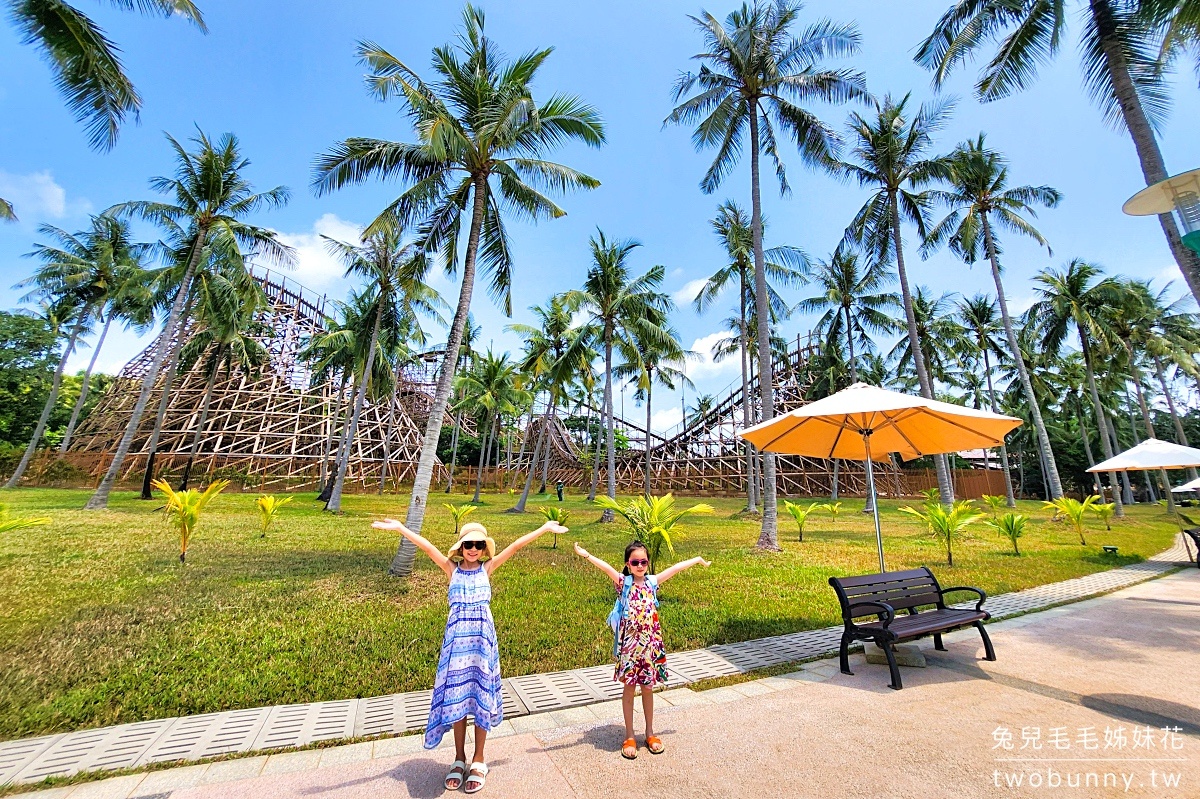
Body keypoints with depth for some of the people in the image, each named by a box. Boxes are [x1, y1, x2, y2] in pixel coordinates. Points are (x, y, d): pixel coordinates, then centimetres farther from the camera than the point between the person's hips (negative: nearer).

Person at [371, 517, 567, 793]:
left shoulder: (488, 568, -1)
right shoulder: (452, 568, 0)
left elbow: (516, 546, -9)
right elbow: (427, 547, -11)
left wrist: (546, 528, -13)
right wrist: (399, 528, -18)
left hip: (483, 636, 0)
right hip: (457, 637, 1)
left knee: (481, 696, 8)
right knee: (456, 696, 10)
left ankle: (478, 760, 27)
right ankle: (459, 758, 31)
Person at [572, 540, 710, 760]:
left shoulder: (652, 582, 0)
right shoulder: (623, 582, -10)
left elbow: (677, 567, 1)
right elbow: (606, 567, -28)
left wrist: (698, 559, 5)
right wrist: (585, 555, -42)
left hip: (651, 643, 3)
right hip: (630, 644, -3)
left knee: (648, 687, 16)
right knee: (629, 688, 10)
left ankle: (650, 732, 34)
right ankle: (629, 736, 26)